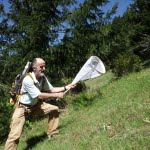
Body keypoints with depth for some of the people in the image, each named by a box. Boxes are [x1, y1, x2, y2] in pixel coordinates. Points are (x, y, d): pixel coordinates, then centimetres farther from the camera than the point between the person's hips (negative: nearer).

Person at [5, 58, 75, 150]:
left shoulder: (43, 77, -9)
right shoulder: (27, 80, -32)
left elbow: (51, 89, 2)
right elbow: (40, 96, -31)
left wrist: (65, 88, -8)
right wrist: (57, 95, -24)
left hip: (35, 105, 7)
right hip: (23, 107, -7)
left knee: (55, 109, 1)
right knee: (15, 135, -17)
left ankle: (52, 134, 15)